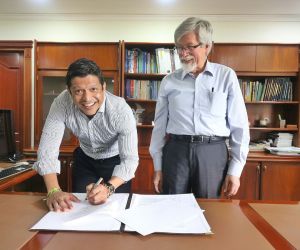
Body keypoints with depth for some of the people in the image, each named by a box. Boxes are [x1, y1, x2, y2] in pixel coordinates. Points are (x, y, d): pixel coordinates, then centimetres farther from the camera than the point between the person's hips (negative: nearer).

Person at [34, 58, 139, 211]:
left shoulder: (121, 110, -33)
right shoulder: (62, 103, -28)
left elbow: (130, 159, -33)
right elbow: (47, 148, -27)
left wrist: (108, 187, -51)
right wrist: (54, 191, -39)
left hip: (116, 161, -1)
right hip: (85, 160, 2)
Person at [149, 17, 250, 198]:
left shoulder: (226, 76, 2)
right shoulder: (169, 81, 5)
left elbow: (239, 126, 2)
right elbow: (160, 125, 7)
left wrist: (235, 170, 0)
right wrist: (158, 167, 7)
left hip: (213, 153, 0)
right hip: (176, 151, 1)